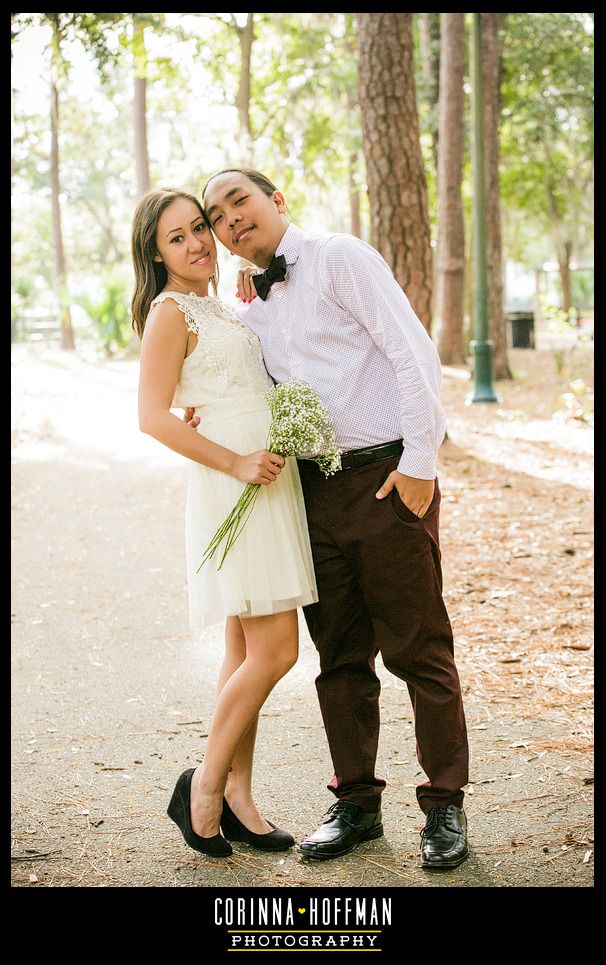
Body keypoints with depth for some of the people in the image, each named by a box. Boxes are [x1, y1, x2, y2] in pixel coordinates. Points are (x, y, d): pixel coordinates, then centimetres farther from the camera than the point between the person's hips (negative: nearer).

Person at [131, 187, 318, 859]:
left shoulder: (216, 306, 17)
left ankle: (238, 797, 15)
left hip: (265, 479, 9)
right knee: (274, 650, -10)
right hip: (234, 487, -9)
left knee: (249, 647, 9)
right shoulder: (170, 311, -8)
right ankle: (204, 785, 3)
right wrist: (235, 463, -19)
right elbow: (153, 417, -15)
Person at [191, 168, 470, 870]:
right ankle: (356, 803, 21)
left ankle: (444, 806, 10)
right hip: (314, 489, 6)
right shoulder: (250, 310, 17)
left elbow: (413, 351, -10)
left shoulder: (340, 258, -3)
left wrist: (420, 461, -16)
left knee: (417, 648, -1)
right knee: (340, 655, 10)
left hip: (387, 478, -6)